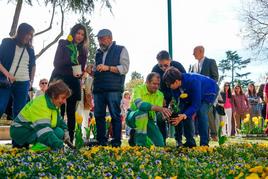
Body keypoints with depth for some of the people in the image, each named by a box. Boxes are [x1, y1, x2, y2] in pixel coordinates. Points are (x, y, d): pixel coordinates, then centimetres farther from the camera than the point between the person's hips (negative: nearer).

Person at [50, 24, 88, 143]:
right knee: (59, 111, -8)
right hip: (60, 80, -3)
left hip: (74, 83, 3)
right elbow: (56, 63, -3)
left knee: (71, 112, 1)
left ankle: (70, 139, 3)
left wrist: (79, 73, -5)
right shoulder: (63, 44, 6)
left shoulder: (83, 50, 14)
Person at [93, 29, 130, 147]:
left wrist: (108, 68, -14)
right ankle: (101, 140, 13)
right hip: (98, 89, 6)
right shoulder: (99, 53, 23)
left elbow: (124, 68, -6)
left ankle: (117, 141, 0)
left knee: (115, 115, -5)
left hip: (114, 89, -5)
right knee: (99, 115, 5)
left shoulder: (121, 50, 6)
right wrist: (91, 71, 7)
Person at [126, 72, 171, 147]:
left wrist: (164, 115, -40)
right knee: (143, 112, -38)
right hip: (133, 117, -4)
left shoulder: (160, 94, -6)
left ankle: (136, 136, 16)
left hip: (148, 120, 5)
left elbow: (157, 113, -15)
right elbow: (139, 104, -39)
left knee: (160, 144, -7)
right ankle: (140, 143, -23)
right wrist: (159, 108, -50)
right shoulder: (139, 89, -19)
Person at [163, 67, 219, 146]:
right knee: (186, 112, -8)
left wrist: (185, 115, -49)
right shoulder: (178, 85, -21)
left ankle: (204, 143, -20)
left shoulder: (193, 82, -41)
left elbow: (196, 104, -38)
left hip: (210, 90, -7)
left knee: (201, 111, -27)